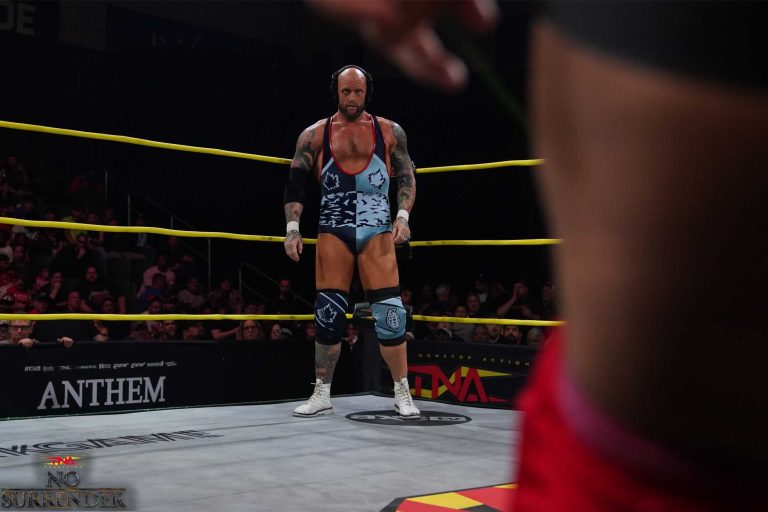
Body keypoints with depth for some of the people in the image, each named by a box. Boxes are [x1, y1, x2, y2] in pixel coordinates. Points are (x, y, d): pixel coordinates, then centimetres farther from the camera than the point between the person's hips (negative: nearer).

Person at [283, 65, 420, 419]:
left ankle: (402, 393, 7)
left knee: (389, 312, -6)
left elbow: (407, 177, 8)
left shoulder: (389, 131, 7)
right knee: (328, 313, 2)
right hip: (333, 230, 1)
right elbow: (295, 183, 5)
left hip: (377, 230, 0)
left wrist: (403, 216, -7)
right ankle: (321, 394, 13)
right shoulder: (315, 134, 7)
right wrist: (292, 228, -5)